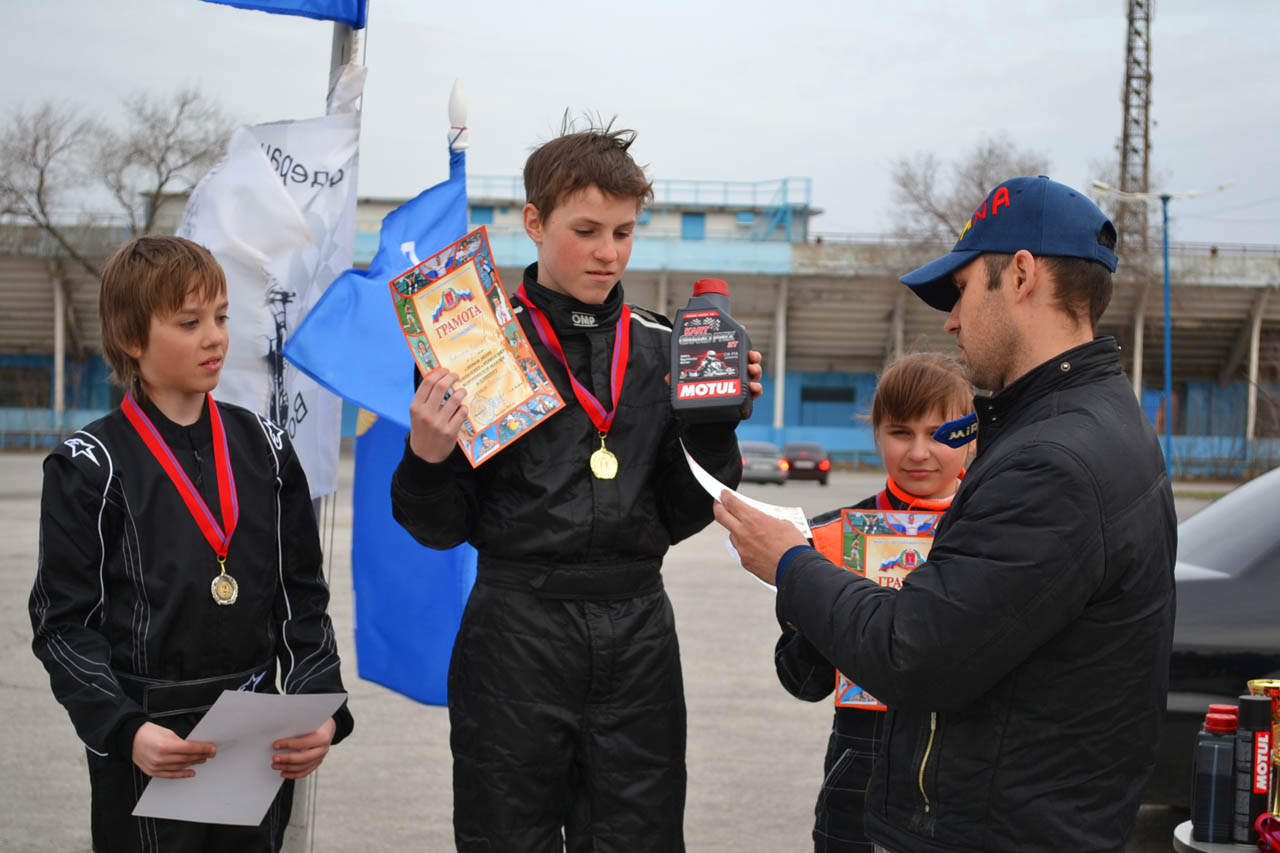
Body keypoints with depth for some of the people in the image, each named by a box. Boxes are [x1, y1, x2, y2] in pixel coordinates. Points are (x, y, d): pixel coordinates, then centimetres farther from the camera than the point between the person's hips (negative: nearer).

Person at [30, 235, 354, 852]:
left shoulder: (264, 448, 7)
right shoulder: (91, 466, -5)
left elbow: (302, 598, 8)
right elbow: (63, 626, -6)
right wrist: (125, 731, -20)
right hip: (149, 752, -4)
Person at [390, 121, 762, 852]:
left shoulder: (661, 349, 9)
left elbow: (681, 517, 9)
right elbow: (442, 529, -1)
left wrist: (717, 424, -2)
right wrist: (426, 459, -20)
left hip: (638, 632, 3)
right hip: (518, 630, -3)